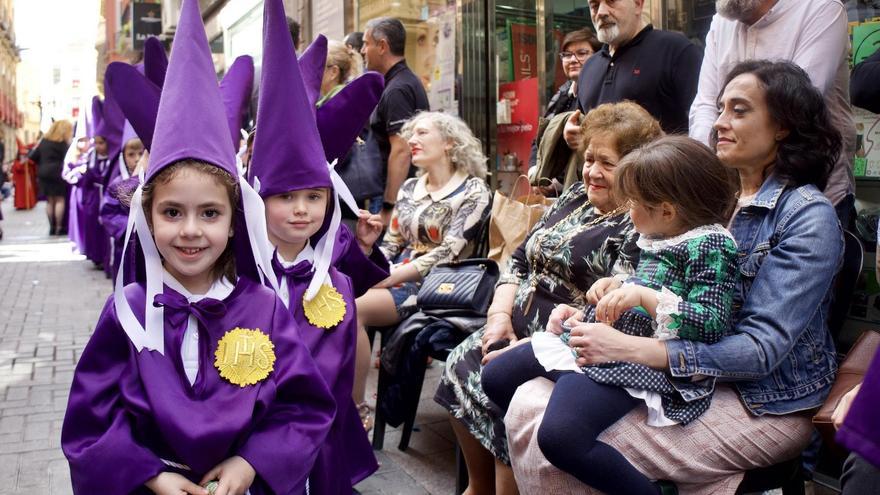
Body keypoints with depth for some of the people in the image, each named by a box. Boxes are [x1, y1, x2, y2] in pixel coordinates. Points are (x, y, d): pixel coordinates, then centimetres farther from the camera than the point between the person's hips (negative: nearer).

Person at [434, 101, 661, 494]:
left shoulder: (641, 227, -15)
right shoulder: (575, 197, 12)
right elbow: (520, 260, 15)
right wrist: (500, 314, -1)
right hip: (517, 329, 9)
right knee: (461, 368, 1)